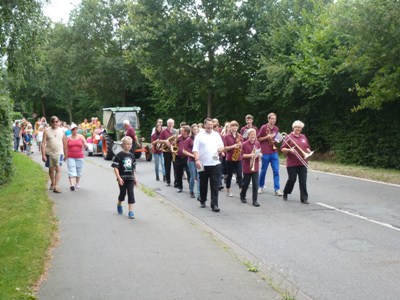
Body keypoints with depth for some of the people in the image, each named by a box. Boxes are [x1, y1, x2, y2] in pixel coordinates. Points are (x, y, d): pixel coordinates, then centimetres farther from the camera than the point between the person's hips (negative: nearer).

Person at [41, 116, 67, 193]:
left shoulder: (61, 131, 5)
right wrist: (43, 155, -11)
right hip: (49, 153, 1)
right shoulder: (47, 131, 0)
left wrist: (65, 154, 11)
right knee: (51, 169, 13)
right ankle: (52, 183, 33)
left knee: (58, 169, -11)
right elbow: (43, 143, -4)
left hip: (59, 153, 0)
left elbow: (64, 144, 10)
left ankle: (56, 186, -14)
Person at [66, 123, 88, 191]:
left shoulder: (81, 136, 5)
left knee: (79, 171, 8)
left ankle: (77, 183, 23)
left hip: (80, 157, 2)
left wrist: (85, 145, -16)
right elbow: (66, 148, 8)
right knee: (72, 171, -12)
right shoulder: (68, 138, 3)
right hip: (70, 157, -2)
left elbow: (86, 146, 5)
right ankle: (72, 185, -21)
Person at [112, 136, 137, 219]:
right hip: (122, 178, -3)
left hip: (130, 178, 3)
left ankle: (130, 211, -2)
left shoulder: (132, 155, 7)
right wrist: (119, 178, -18)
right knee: (122, 193, 11)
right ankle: (119, 205, 40)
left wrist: (135, 178, 13)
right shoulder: (119, 155, -9)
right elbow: (115, 167, -11)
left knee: (131, 194, -3)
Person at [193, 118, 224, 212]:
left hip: (215, 163, 2)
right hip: (203, 164, -1)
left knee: (215, 185, -3)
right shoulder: (199, 136, -1)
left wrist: (221, 149, -8)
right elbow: (195, 149, -6)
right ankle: (203, 201, 30)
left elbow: (222, 146, 16)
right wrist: (197, 160, -19)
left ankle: (214, 204, -2)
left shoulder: (216, 135, 10)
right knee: (203, 184, 12)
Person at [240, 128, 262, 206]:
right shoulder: (244, 144, -8)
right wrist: (250, 155, -22)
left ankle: (255, 200, 3)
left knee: (255, 184, -4)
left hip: (255, 167, 3)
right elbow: (242, 155, -8)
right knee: (246, 183, 10)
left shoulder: (257, 143, 4)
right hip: (247, 167, -2)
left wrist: (259, 154, -9)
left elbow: (260, 153, 13)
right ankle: (242, 196, 35)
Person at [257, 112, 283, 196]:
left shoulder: (276, 129, 8)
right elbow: (257, 139, -4)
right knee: (263, 170, 8)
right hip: (265, 153, -3)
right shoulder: (264, 127, -6)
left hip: (274, 152, 4)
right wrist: (267, 137, -16)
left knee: (276, 171, -2)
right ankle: (261, 187, 25)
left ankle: (277, 189, 0)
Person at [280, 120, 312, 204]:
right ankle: (285, 193, 26)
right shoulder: (289, 137, -2)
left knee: (303, 181, 0)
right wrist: (289, 150, -21)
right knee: (292, 179, 2)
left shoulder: (303, 137, 12)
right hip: (292, 163, -4)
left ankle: (304, 198, 4)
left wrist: (308, 151, -1)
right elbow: (282, 149, -3)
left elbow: (307, 148, 20)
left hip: (302, 163, 4)